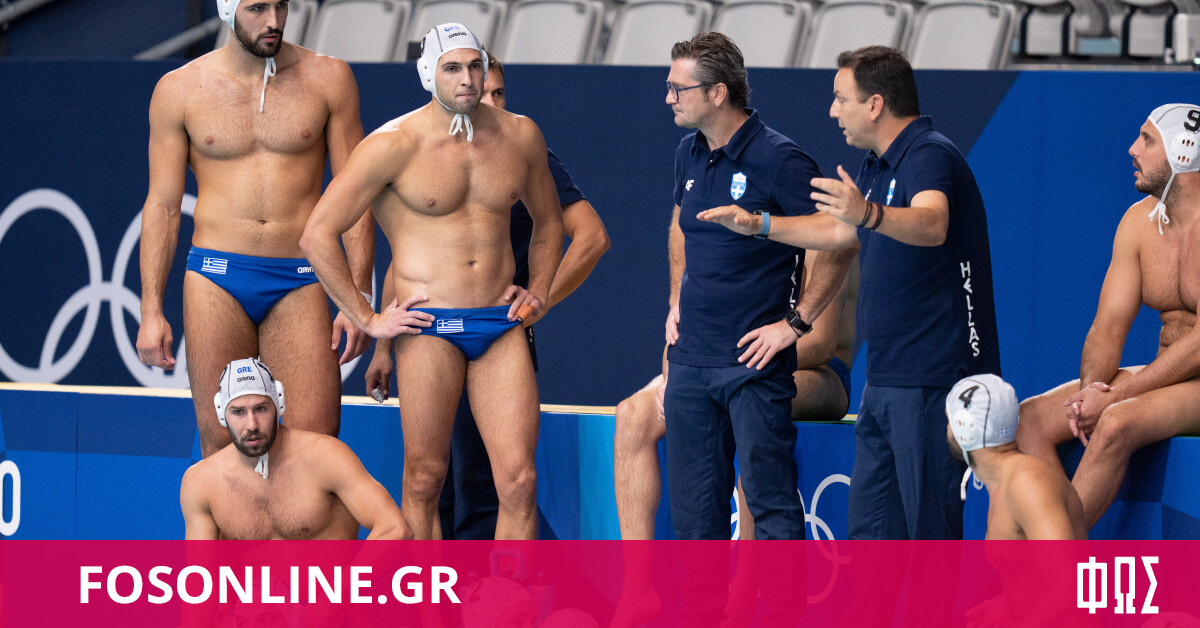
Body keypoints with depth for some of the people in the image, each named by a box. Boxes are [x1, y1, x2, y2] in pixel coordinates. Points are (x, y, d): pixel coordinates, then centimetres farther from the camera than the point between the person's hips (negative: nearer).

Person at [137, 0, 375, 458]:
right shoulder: (180, 90, 5)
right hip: (216, 277, 0)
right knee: (221, 444, -3)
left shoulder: (327, 78, 5)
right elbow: (162, 204, 7)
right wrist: (151, 311, 1)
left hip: (298, 282, 0)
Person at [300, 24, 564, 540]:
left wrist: (537, 292, 13)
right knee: (424, 479, 0)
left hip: (501, 325, 3)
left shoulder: (520, 136, 8)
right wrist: (366, 319, -5)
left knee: (519, 480, -6)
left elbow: (547, 222, 28)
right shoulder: (395, 145, -6)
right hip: (429, 325, -3)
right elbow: (318, 235, -5)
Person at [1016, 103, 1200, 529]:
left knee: (1117, 423, -34)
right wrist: (1091, 389, -16)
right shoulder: (1139, 221, 7)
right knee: (1030, 418, -9)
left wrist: (1115, 395, -22)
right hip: (1166, 378, 8)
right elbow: (1108, 327, 6)